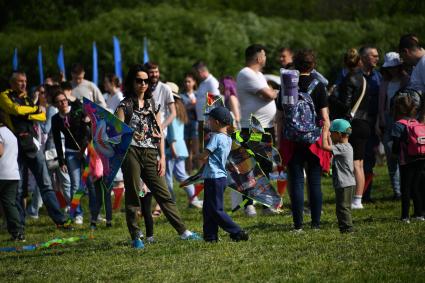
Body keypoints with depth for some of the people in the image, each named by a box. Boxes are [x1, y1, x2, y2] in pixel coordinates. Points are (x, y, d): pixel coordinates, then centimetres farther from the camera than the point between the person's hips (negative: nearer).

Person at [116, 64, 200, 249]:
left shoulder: (152, 104, 16)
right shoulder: (125, 105, 3)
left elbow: (159, 133, 14)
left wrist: (162, 157, 8)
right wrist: (130, 134, -26)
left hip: (150, 153, 3)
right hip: (131, 153, -3)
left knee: (163, 193, 2)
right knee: (132, 195, -1)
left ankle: (183, 231, 3)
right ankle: (136, 237, 5)